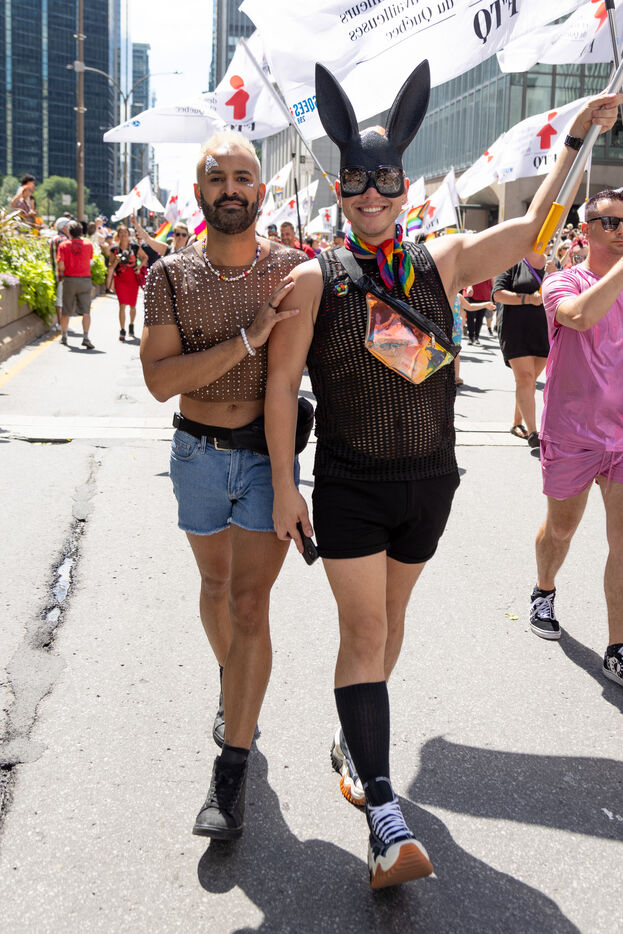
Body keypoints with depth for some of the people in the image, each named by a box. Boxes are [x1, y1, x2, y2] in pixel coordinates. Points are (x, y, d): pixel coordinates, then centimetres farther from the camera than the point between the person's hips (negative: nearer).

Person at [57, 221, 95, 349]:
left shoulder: (63, 245, -4)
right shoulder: (88, 244, -1)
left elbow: (61, 265, -11)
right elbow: (90, 261, 6)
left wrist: (63, 272, 9)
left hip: (69, 279, 0)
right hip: (85, 279, 0)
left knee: (66, 311, 13)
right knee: (86, 311, -2)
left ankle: (63, 336, 25)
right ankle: (86, 337, -14)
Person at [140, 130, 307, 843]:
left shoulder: (294, 269, -5)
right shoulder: (170, 276, -6)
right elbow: (160, 379, -17)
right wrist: (249, 337, -24)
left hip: (269, 456, -2)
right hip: (198, 455, 2)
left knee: (250, 604, -5)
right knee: (216, 583, 20)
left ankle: (232, 770, 4)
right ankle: (233, 690, 48)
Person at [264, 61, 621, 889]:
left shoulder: (443, 262, 1)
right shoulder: (313, 279, -6)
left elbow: (532, 230, 7)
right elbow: (280, 383, -6)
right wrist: (284, 486, -8)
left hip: (429, 482, 3)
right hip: (348, 486, -3)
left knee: (388, 619, 17)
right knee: (364, 633, -5)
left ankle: (354, 741, 41)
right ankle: (386, 821, -2)